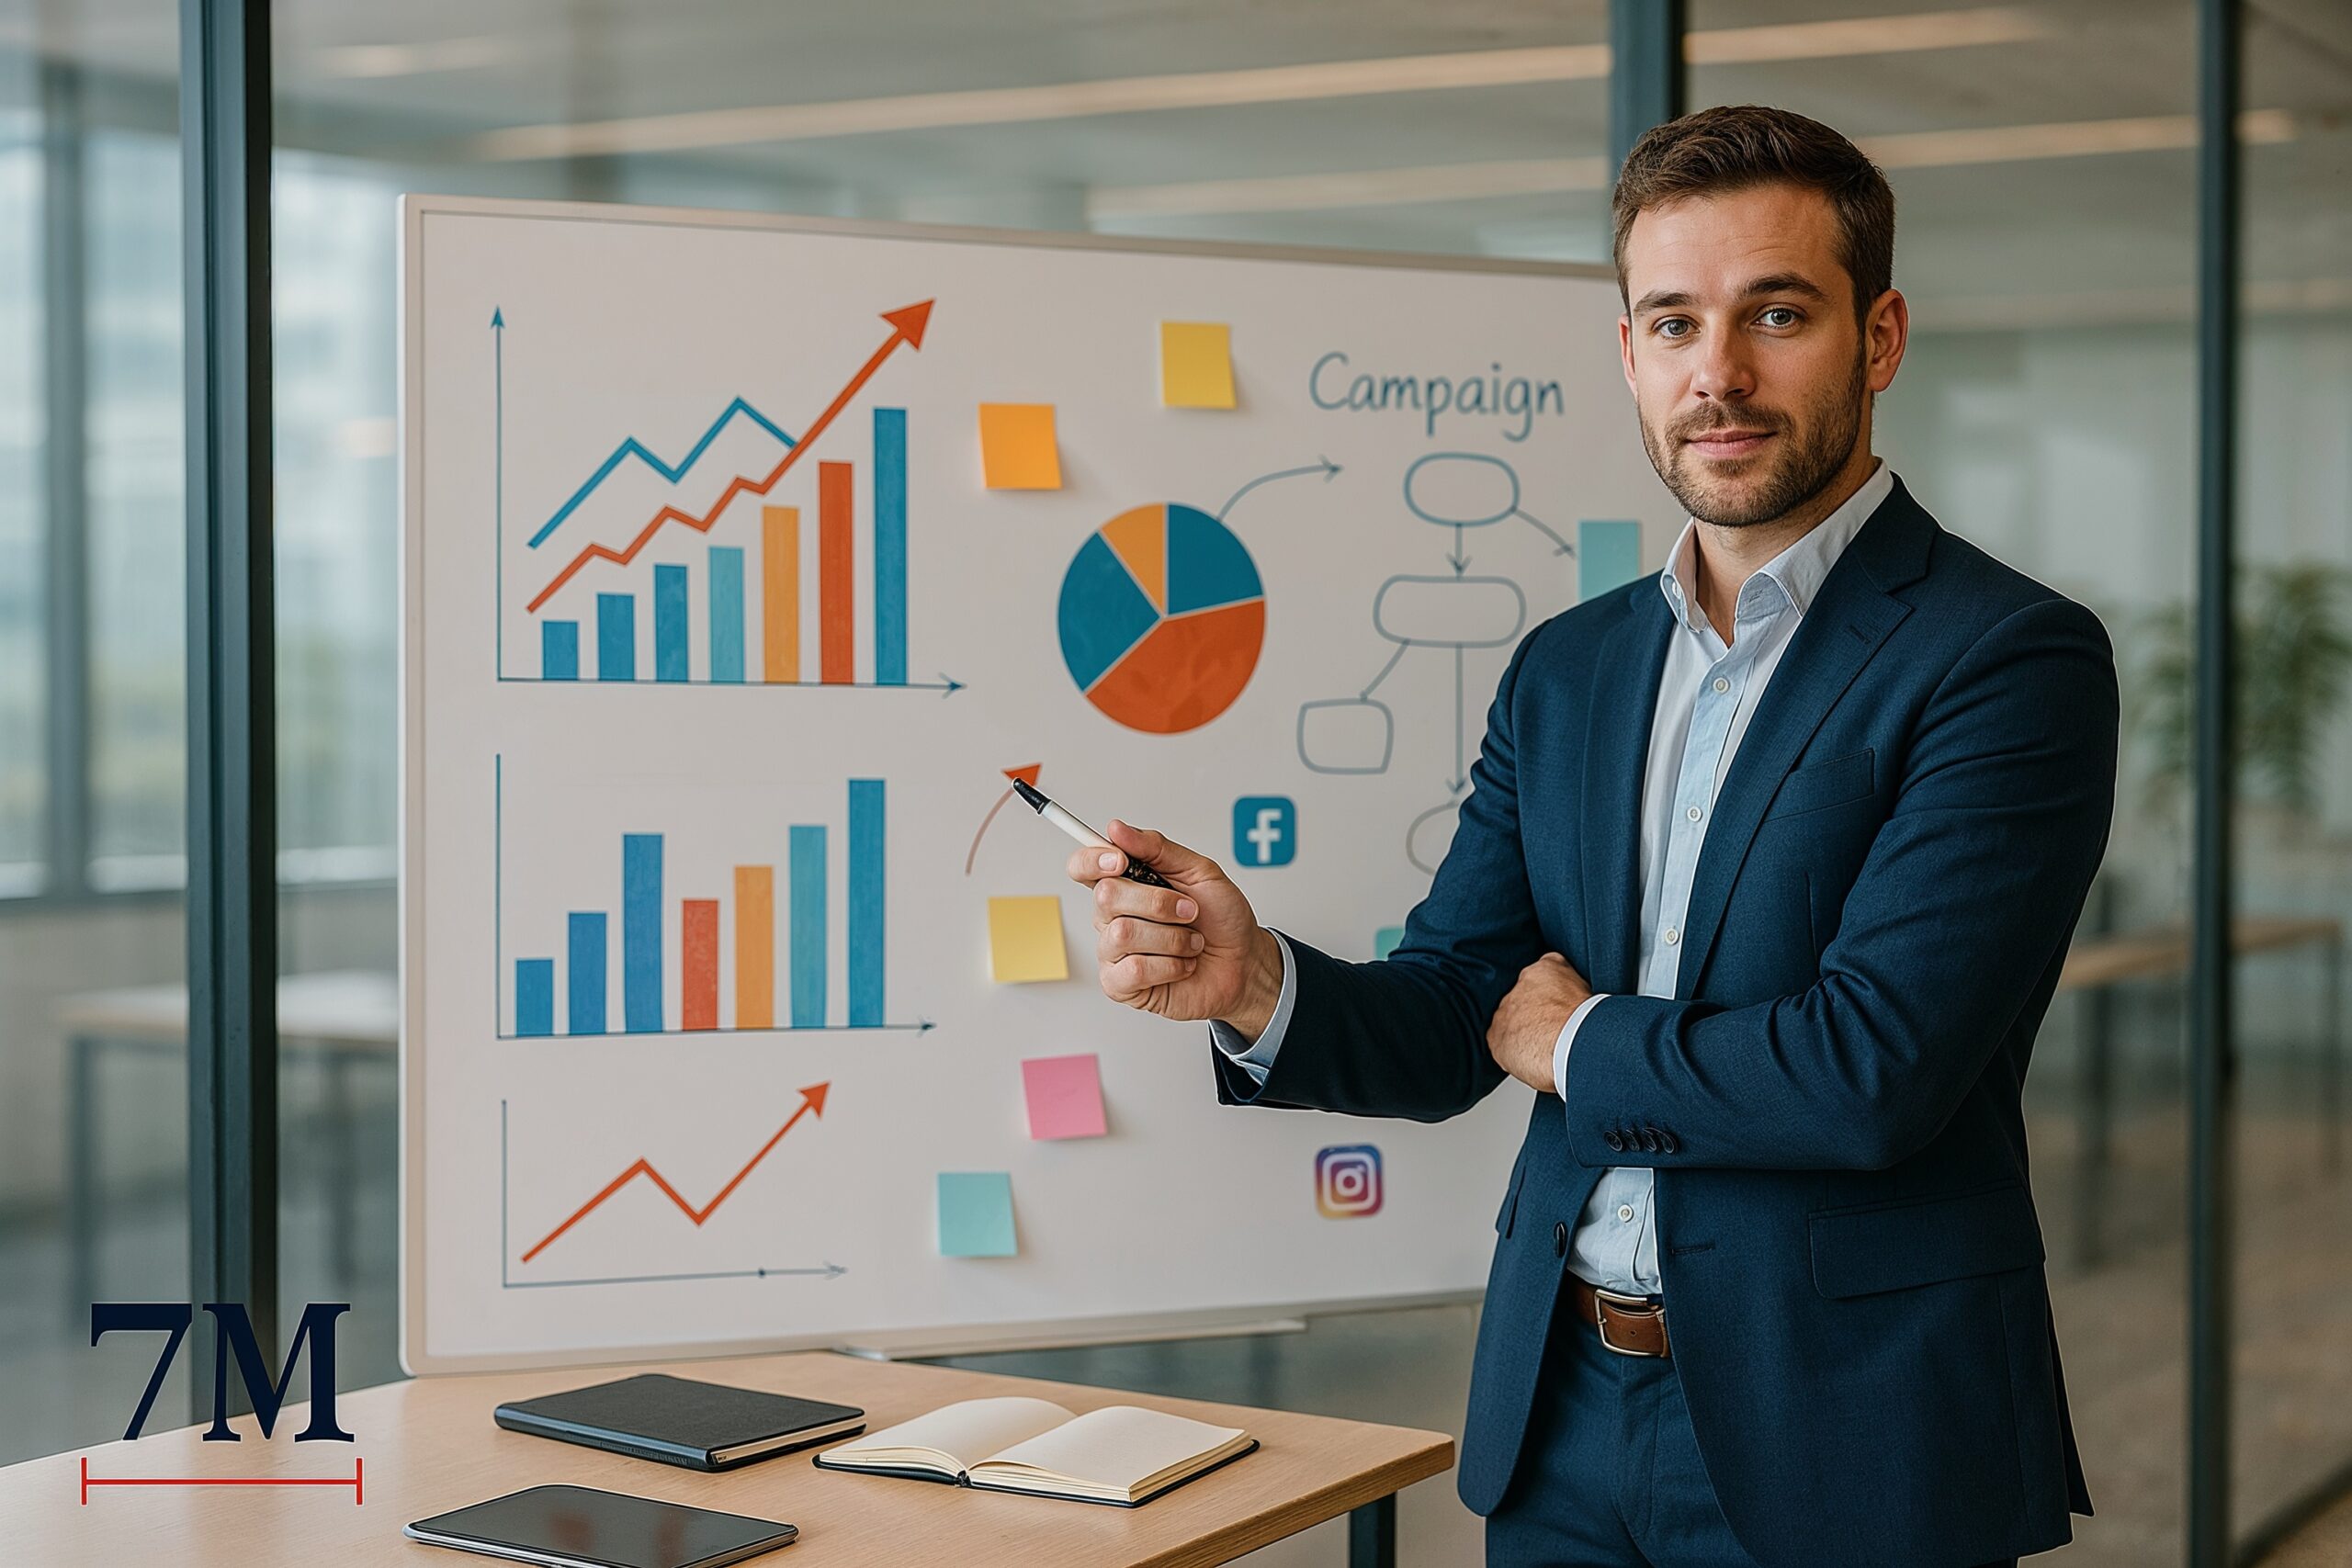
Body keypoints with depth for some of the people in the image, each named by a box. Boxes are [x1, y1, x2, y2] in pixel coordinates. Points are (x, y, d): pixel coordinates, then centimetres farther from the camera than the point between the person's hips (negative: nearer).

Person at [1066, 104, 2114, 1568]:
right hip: (1563, 1412, 5)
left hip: (1841, 1446, -5)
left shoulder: (2010, 658, -13)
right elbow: (1449, 1026, 5)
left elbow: (1874, 1066, -22)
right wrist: (1256, 983, -15)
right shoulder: (1567, 670, 8)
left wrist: (1582, 1044, -6)